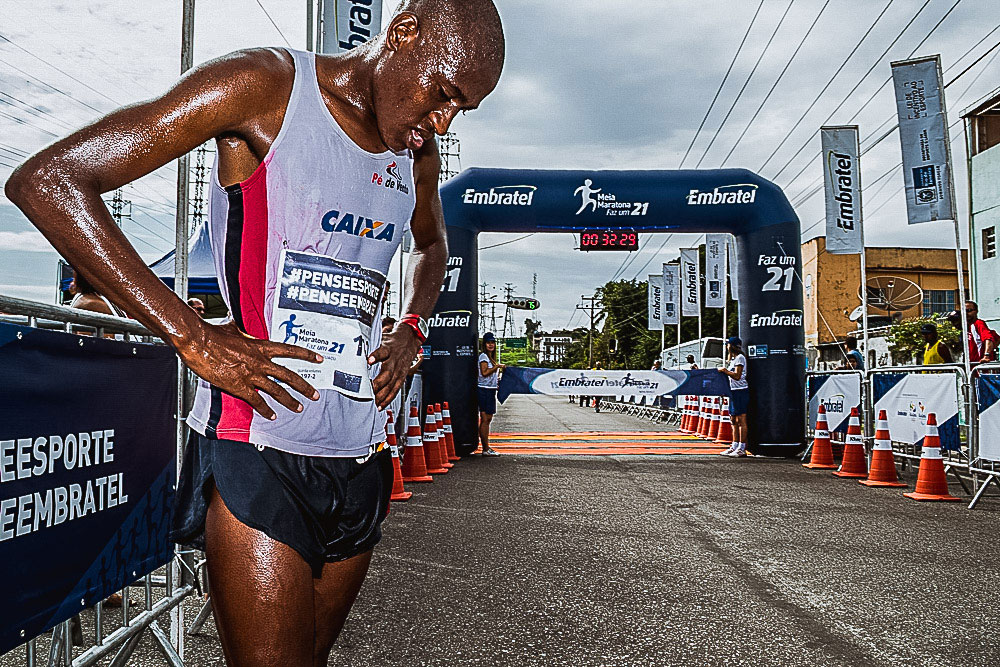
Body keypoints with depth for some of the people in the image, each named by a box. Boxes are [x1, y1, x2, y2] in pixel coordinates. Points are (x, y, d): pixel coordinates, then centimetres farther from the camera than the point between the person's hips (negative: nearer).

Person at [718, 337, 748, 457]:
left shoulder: (740, 358, -10)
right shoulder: (733, 359, 19)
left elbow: (737, 376, -17)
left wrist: (725, 370, -10)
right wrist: (724, 371, 12)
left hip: (740, 391, -10)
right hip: (733, 391, 10)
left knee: (741, 420, -8)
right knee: (734, 420, 11)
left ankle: (742, 449, -7)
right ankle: (734, 446, 16)